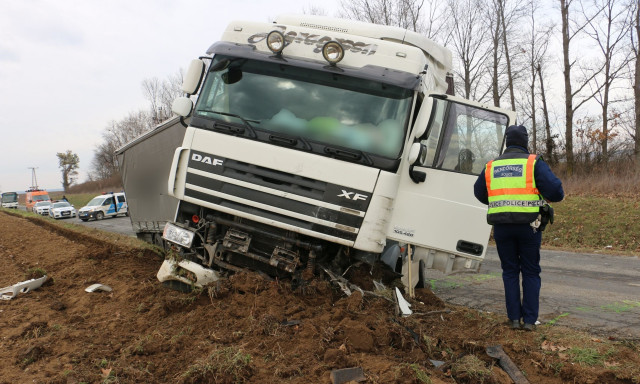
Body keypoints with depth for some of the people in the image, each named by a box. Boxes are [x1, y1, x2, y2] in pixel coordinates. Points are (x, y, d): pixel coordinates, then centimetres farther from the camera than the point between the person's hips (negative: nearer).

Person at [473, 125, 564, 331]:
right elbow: (555, 190, -12)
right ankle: (529, 320, 11)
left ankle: (514, 318, 14)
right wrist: (553, 197, 11)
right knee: (530, 272, 10)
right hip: (528, 226, -2)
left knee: (510, 272, 13)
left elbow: (479, 192, 19)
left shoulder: (491, 166, 8)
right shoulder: (534, 162, -4)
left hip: (501, 227, 3)